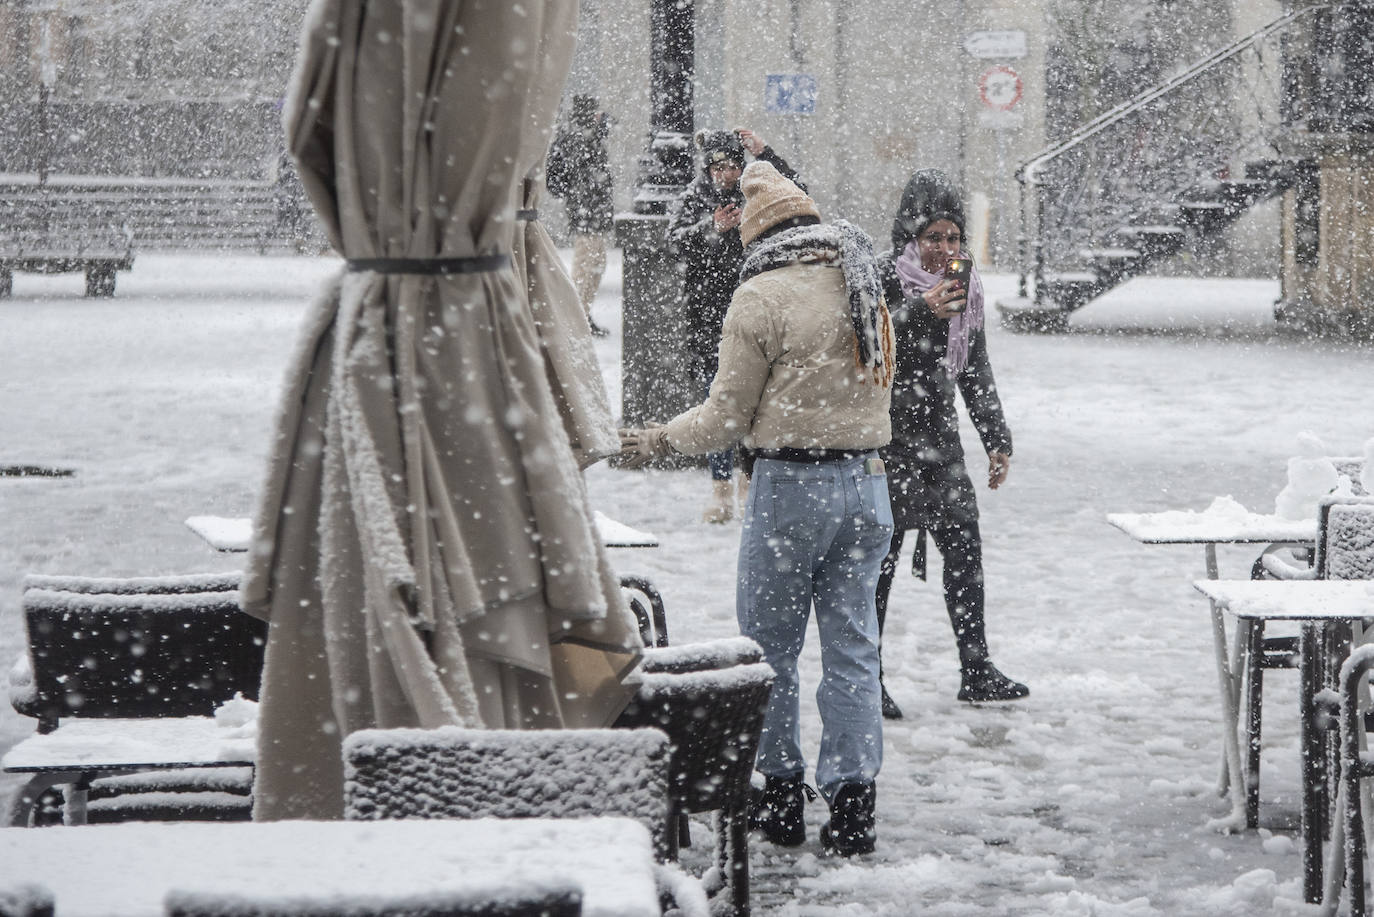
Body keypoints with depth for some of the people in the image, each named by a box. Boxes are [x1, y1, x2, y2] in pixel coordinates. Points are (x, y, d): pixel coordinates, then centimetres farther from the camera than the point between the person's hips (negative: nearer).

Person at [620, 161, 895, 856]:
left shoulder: (761, 298, -11)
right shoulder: (866, 287, 7)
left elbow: (728, 417, -7)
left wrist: (654, 442, 7)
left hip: (791, 485, -6)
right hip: (866, 481, 6)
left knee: (770, 646, 8)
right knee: (852, 648, 8)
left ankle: (780, 793, 14)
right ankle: (852, 806, 7)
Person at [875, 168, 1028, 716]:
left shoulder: (965, 287, 11)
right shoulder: (884, 280, -10)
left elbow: (976, 372, 19)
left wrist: (997, 440, 19)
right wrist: (921, 311, -35)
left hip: (940, 434, 7)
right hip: (888, 438, -7)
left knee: (964, 546, 6)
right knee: (880, 555, -5)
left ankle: (976, 670, 15)